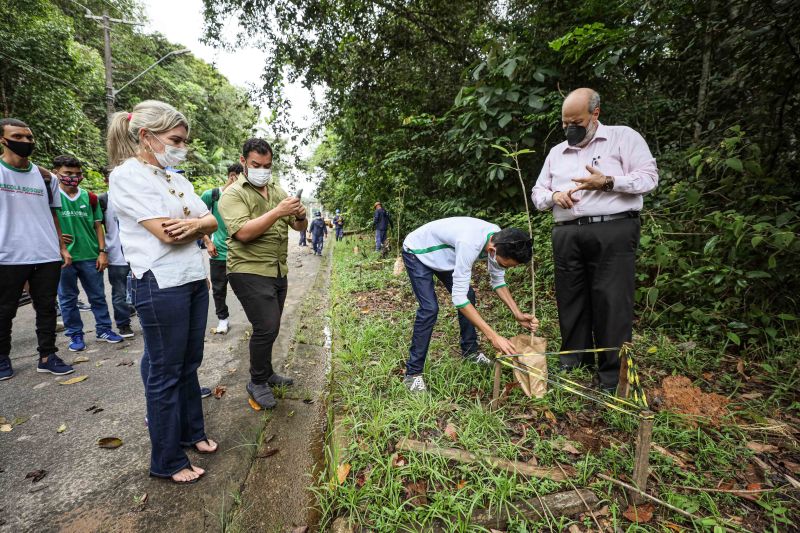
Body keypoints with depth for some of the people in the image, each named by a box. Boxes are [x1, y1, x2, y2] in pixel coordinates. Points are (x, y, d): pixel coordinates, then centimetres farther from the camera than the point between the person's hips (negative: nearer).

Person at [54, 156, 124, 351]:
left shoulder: (89, 198, 5)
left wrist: (102, 252, 2)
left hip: (90, 256, 2)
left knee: (98, 296, 9)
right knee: (67, 298, 9)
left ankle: (104, 329, 21)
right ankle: (75, 335, 20)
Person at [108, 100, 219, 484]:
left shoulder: (176, 178, 14)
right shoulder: (128, 175, -10)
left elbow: (211, 222, 9)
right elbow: (167, 233, -20)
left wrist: (195, 222, -13)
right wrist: (199, 222, -2)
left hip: (194, 280, 8)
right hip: (161, 286, -7)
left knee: (189, 363, 17)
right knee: (165, 372, 4)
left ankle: (192, 432, 36)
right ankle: (167, 461, 21)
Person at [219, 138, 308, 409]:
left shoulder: (277, 190, 11)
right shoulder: (233, 194, -6)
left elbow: (300, 227, 9)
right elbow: (243, 232, -21)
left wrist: (300, 216, -14)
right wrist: (278, 211, -26)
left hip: (278, 271, 6)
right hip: (250, 272, -6)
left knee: (270, 328, 16)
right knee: (266, 328, -9)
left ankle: (267, 372, 35)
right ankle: (257, 383, 13)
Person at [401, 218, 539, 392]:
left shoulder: (500, 240, -18)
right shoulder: (470, 244, -43)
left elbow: (498, 281, -3)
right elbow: (458, 297, -41)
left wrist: (518, 314, -15)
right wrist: (493, 336, -39)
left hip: (443, 254, 8)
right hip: (417, 253, -8)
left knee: (468, 295, 5)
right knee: (430, 308, -20)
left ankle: (469, 350, 25)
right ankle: (413, 373, -8)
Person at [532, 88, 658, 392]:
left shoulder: (623, 137, 8)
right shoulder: (557, 152, 21)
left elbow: (648, 177, 0)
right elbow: (538, 192, 20)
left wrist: (607, 182, -15)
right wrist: (554, 196, -2)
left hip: (612, 232, -4)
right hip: (567, 235, 5)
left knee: (611, 301, -4)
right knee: (570, 299, 8)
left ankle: (612, 374, 8)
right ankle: (575, 361, 22)